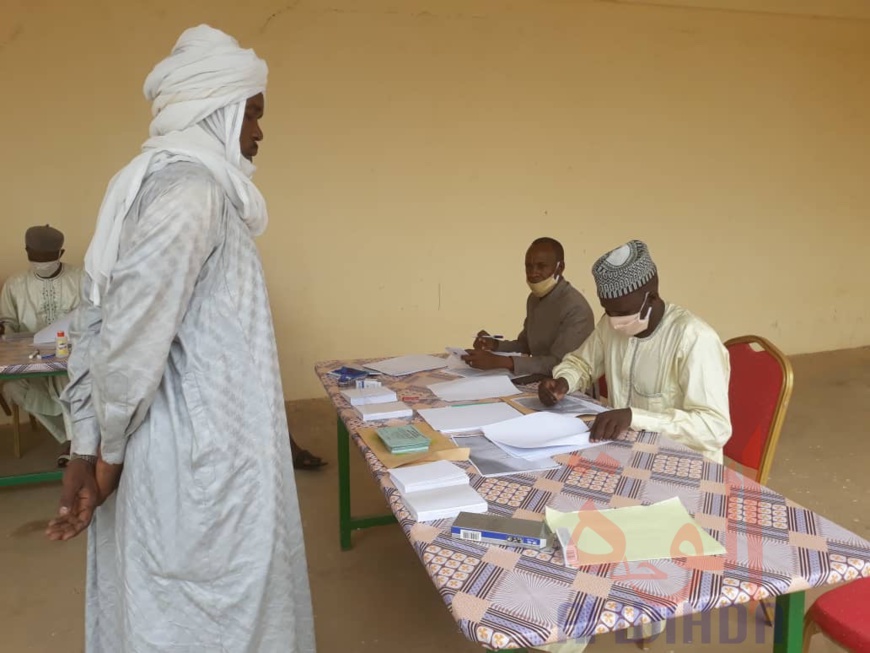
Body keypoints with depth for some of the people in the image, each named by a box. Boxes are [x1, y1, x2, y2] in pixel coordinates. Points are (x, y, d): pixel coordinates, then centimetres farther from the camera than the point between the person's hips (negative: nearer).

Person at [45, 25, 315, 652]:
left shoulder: (149, 182, 11)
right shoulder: (192, 188, -18)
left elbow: (98, 318, 9)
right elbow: (135, 333, -25)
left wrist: (88, 445, 7)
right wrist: (110, 450, -10)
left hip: (171, 449, 9)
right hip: (203, 458, -9)